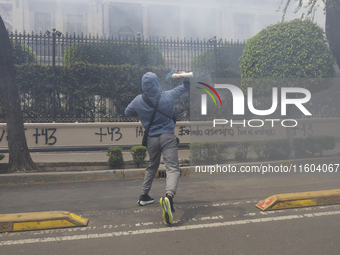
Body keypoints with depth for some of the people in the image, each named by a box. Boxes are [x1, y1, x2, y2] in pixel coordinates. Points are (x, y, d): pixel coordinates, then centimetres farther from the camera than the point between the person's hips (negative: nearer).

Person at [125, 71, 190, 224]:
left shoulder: (138, 101, -1)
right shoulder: (168, 96, -3)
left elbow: (127, 112, 18)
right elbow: (186, 88, 13)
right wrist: (185, 77, 26)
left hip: (152, 138, 4)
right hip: (168, 137, -3)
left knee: (152, 167, 23)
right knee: (173, 168, -10)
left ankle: (144, 196, 34)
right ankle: (169, 196, -35)